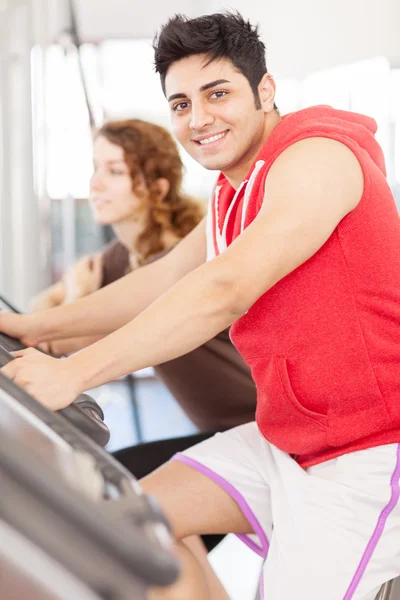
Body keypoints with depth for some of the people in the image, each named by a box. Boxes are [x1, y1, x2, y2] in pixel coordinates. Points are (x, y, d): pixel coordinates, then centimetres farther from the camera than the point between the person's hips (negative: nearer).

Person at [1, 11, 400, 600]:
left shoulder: (314, 157, -19)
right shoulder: (234, 192, 14)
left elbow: (225, 290, -30)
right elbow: (165, 280, 18)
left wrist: (75, 373, -32)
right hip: (290, 438, 10)